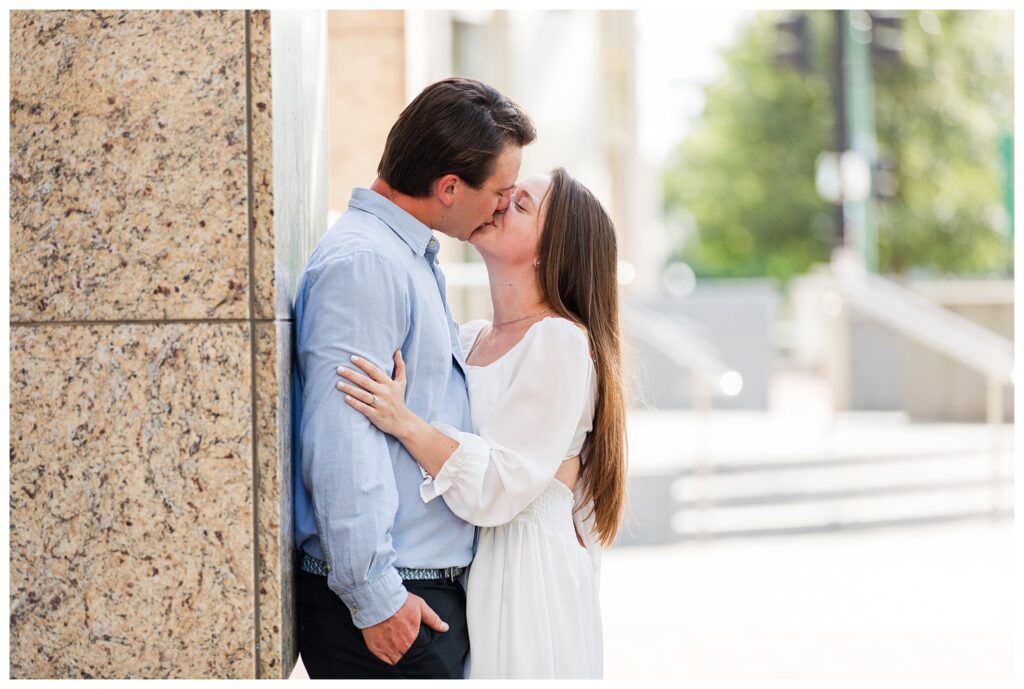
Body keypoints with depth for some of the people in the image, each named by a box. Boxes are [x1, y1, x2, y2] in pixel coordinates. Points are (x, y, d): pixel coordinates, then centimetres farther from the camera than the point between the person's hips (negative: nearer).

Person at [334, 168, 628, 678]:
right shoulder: (467, 340, 12)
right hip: (465, 568, 7)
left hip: (527, 573, -7)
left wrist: (404, 422, -25)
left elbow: (502, 488, -18)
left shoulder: (560, 340, -11)